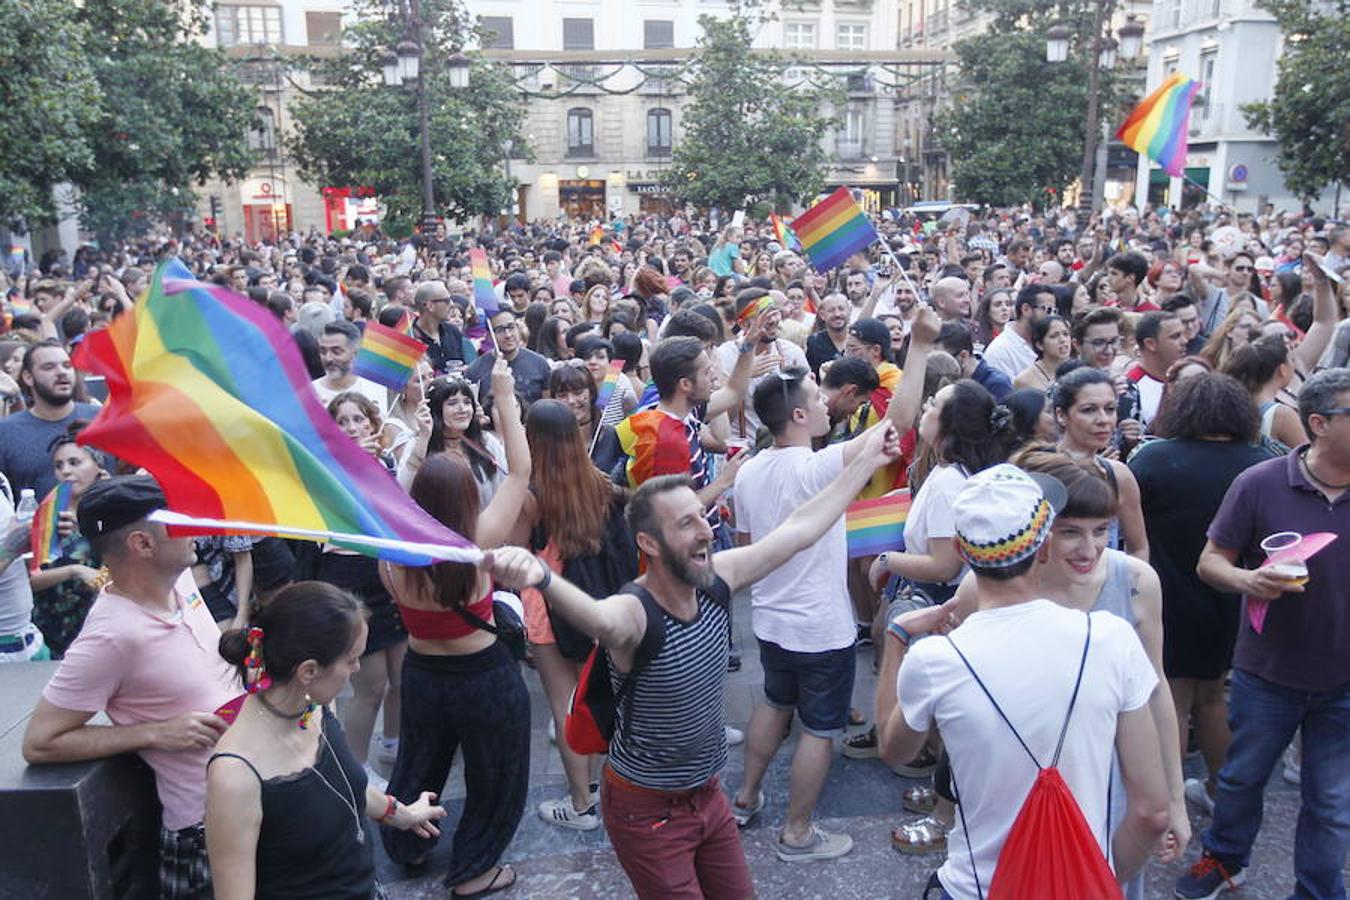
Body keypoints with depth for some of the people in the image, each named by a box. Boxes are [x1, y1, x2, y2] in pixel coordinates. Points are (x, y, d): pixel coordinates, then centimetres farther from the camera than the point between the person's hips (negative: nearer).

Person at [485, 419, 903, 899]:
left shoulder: (716, 579, -11)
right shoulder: (634, 611, -30)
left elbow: (800, 528, -2)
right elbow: (601, 619, -55)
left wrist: (866, 460, 3)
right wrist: (541, 577, -77)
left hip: (707, 792, 7)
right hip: (647, 807, -6)